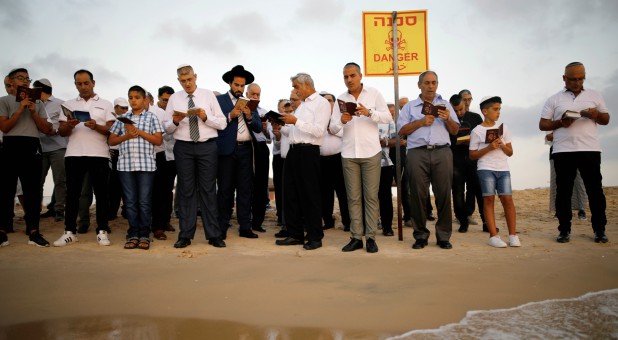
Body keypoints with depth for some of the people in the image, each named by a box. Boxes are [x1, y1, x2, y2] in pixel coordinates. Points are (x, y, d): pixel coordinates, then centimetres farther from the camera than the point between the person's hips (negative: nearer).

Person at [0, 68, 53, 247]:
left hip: (32, 148, 3)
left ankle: (33, 232, 3)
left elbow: (46, 129, 9)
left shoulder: (37, 103, 17)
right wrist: (21, 109, -9)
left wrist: (33, 112, -3)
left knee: (33, 191, 1)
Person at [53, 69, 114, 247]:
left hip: (99, 154, -2)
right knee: (72, 193, 2)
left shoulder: (105, 105, 10)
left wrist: (96, 126, -17)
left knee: (101, 193, -1)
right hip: (73, 154, 2)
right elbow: (62, 132, 10)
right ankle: (69, 232, 6)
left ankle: (102, 231, 3)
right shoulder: (68, 104, 16)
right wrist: (69, 125, -12)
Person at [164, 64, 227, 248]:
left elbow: (222, 123, 1)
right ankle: (185, 235, 11)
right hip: (183, 147, 1)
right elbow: (167, 128, 7)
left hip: (207, 146, -1)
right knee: (186, 190, 4)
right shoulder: (174, 98, 10)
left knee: (208, 190, 0)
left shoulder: (208, 95, 6)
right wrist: (175, 121, -14)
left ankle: (214, 235, 6)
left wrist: (206, 117, -15)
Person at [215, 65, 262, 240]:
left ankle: (245, 227, 10)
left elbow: (259, 128, 10)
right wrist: (231, 115, -16)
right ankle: (222, 228, 7)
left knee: (245, 189, 4)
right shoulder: (219, 100, 4)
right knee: (225, 190, 1)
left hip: (246, 149, 4)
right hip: (227, 149, -3)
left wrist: (250, 116, -8)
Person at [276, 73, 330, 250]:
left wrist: (296, 121, -18)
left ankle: (315, 237, 7)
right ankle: (295, 234, 18)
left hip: (308, 152, -8)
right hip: (294, 150, 8)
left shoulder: (321, 103, -3)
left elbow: (319, 131, -16)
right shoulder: (302, 105, 22)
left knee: (310, 195, -3)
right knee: (290, 193, 9)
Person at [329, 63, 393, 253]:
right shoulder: (341, 99, 10)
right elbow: (333, 128, 6)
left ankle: (371, 237, 4)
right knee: (353, 197, 3)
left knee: (371, 196, -1)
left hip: (370, 152, -2)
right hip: (349, 154, 3)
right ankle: (356, 237, 8)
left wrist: (369, 112, -19)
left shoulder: (374, 94, 4)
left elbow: (388, 117, -3)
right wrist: (341, 121, -15)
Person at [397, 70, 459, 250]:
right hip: (417, 154, -1)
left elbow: (455, 131, 15)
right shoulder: (410, 106, 17)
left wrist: (448, 119, -3)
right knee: (418, 195, -2)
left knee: (444, 194, -3)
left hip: (442, 152, 1)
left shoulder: (445, 104, 22)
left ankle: (444, 236, 5)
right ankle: (420, 235, 7)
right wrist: (421, 122, -5)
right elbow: (401, 131, 5)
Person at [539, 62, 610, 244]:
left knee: (595, 190, 3)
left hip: (590, 150, 1)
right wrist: (560, 123, -12)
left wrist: (597, 115, -8)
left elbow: (606, 119, 14)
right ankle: (564, 230, 9)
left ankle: (599, 230, 12)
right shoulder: (554, 99, 9)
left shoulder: (595, 95, 13)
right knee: (563, 191, 2)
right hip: (563, 151, -1)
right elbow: (542, 124, 6)